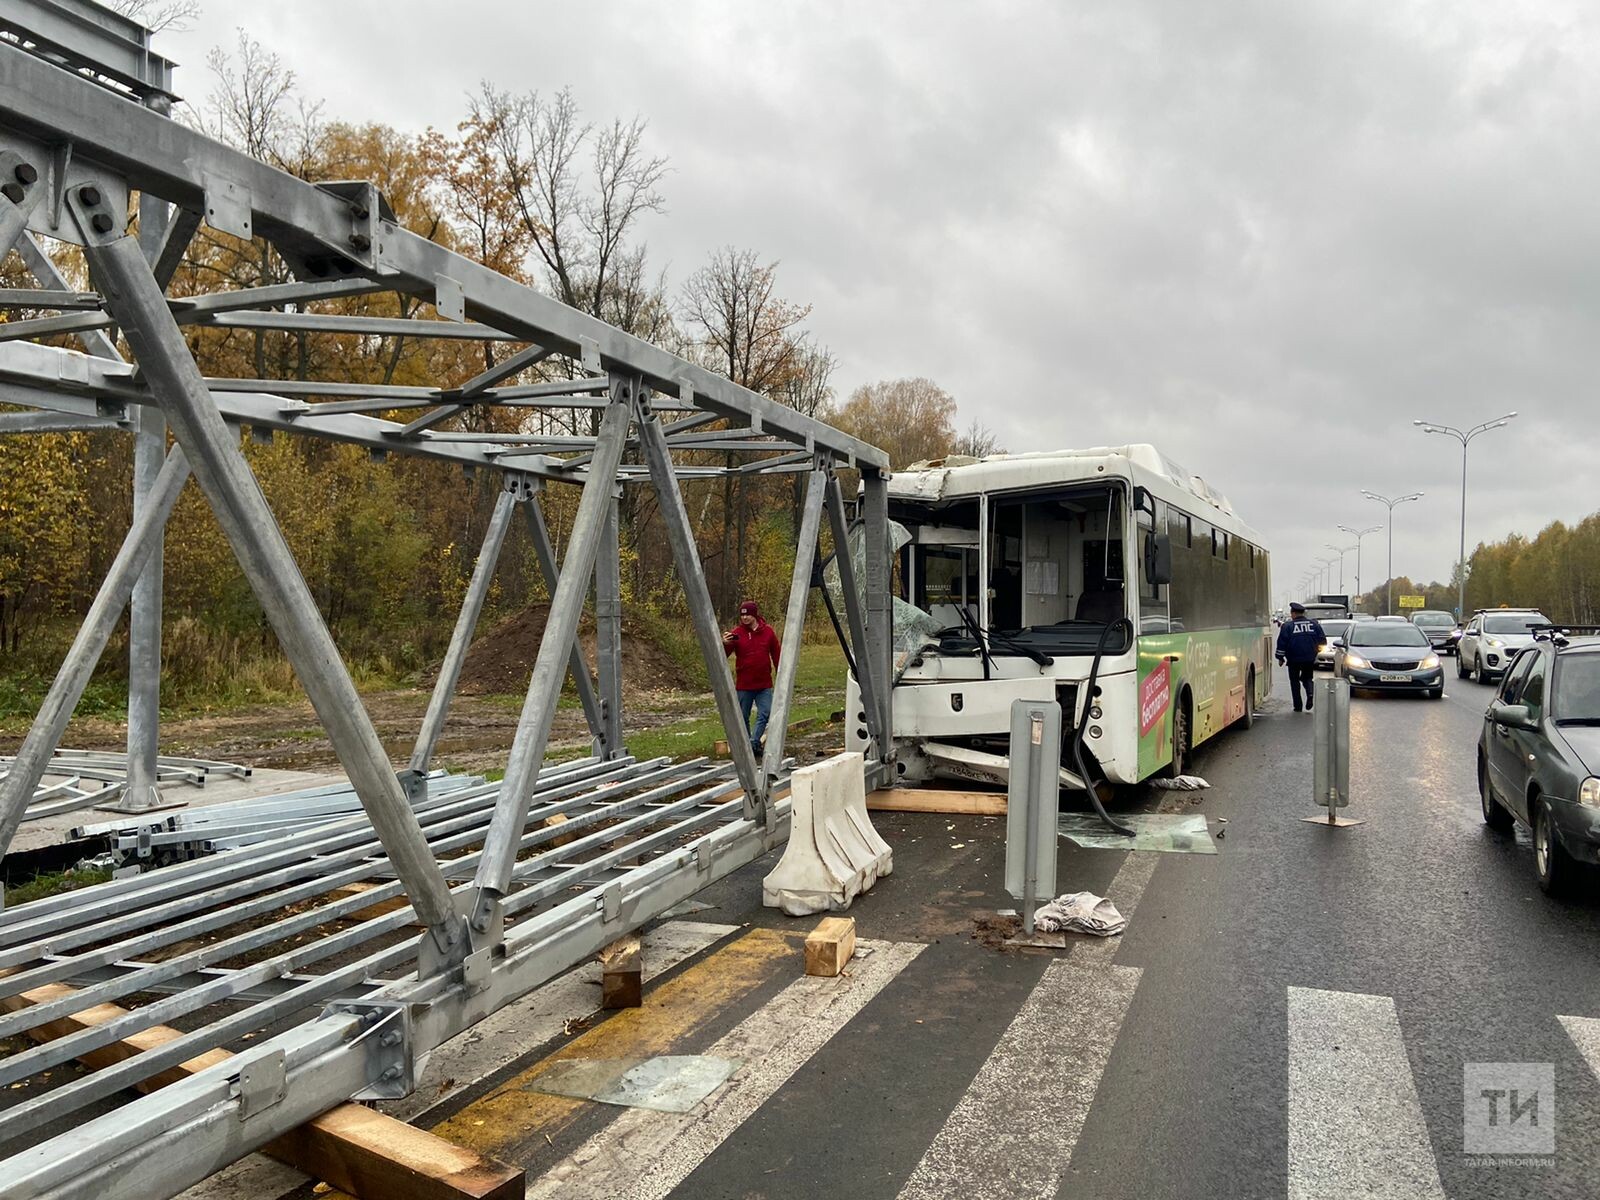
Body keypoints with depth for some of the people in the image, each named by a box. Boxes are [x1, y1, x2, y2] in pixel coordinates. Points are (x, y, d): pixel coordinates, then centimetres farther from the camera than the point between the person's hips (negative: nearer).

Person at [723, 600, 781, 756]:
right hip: (744, 685, -1)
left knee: (765, 714, -9)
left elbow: (776, 655, 10)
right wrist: (724, 644, -29)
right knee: (744, 717, 6)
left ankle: (753, 743, -10)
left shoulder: (767, 632, 2)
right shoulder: (736, 633, -3)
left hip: (764, 684, 1)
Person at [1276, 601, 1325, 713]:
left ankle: (1298, 706, 7)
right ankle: (1310, 693, -8)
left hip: (1294, 659, -3)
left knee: (1294, 681, 8)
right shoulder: (1314, 624, 5)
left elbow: (1282, 643, -7)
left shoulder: (1287, 626, -6)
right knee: (1307, 678, 20)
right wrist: (1316, 653, 23)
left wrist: (1280, 657, 2)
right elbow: (1322, 640, 10)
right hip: (1310, 659, 3)